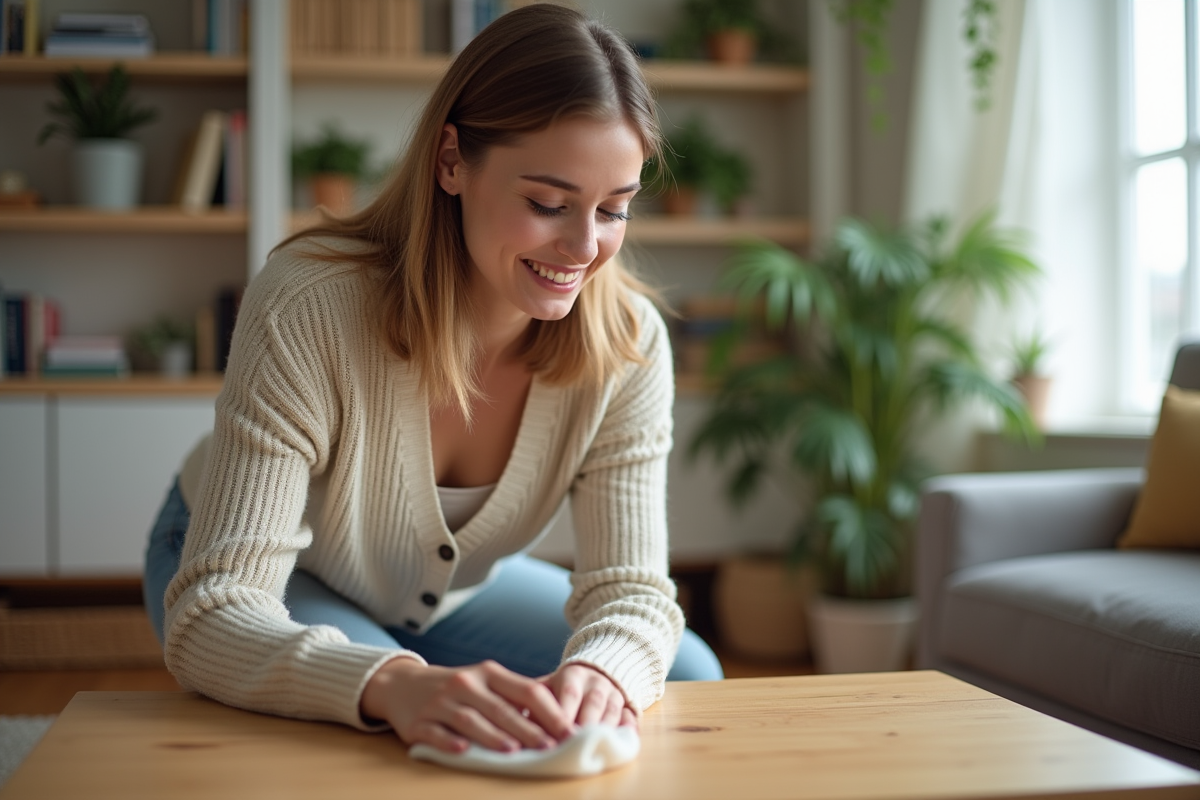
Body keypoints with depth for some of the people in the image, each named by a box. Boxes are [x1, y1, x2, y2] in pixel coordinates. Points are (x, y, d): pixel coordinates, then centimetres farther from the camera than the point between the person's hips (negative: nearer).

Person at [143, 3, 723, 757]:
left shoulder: (628, 345, -24)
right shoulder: (308, 308, -37)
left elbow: (631, 587, -24)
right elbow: (211, 614, -40)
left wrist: (603, 669, -50)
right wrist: (393, 685, -61)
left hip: (451, 591, 4)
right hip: (274, 582, -3)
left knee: (688, 675, -9)